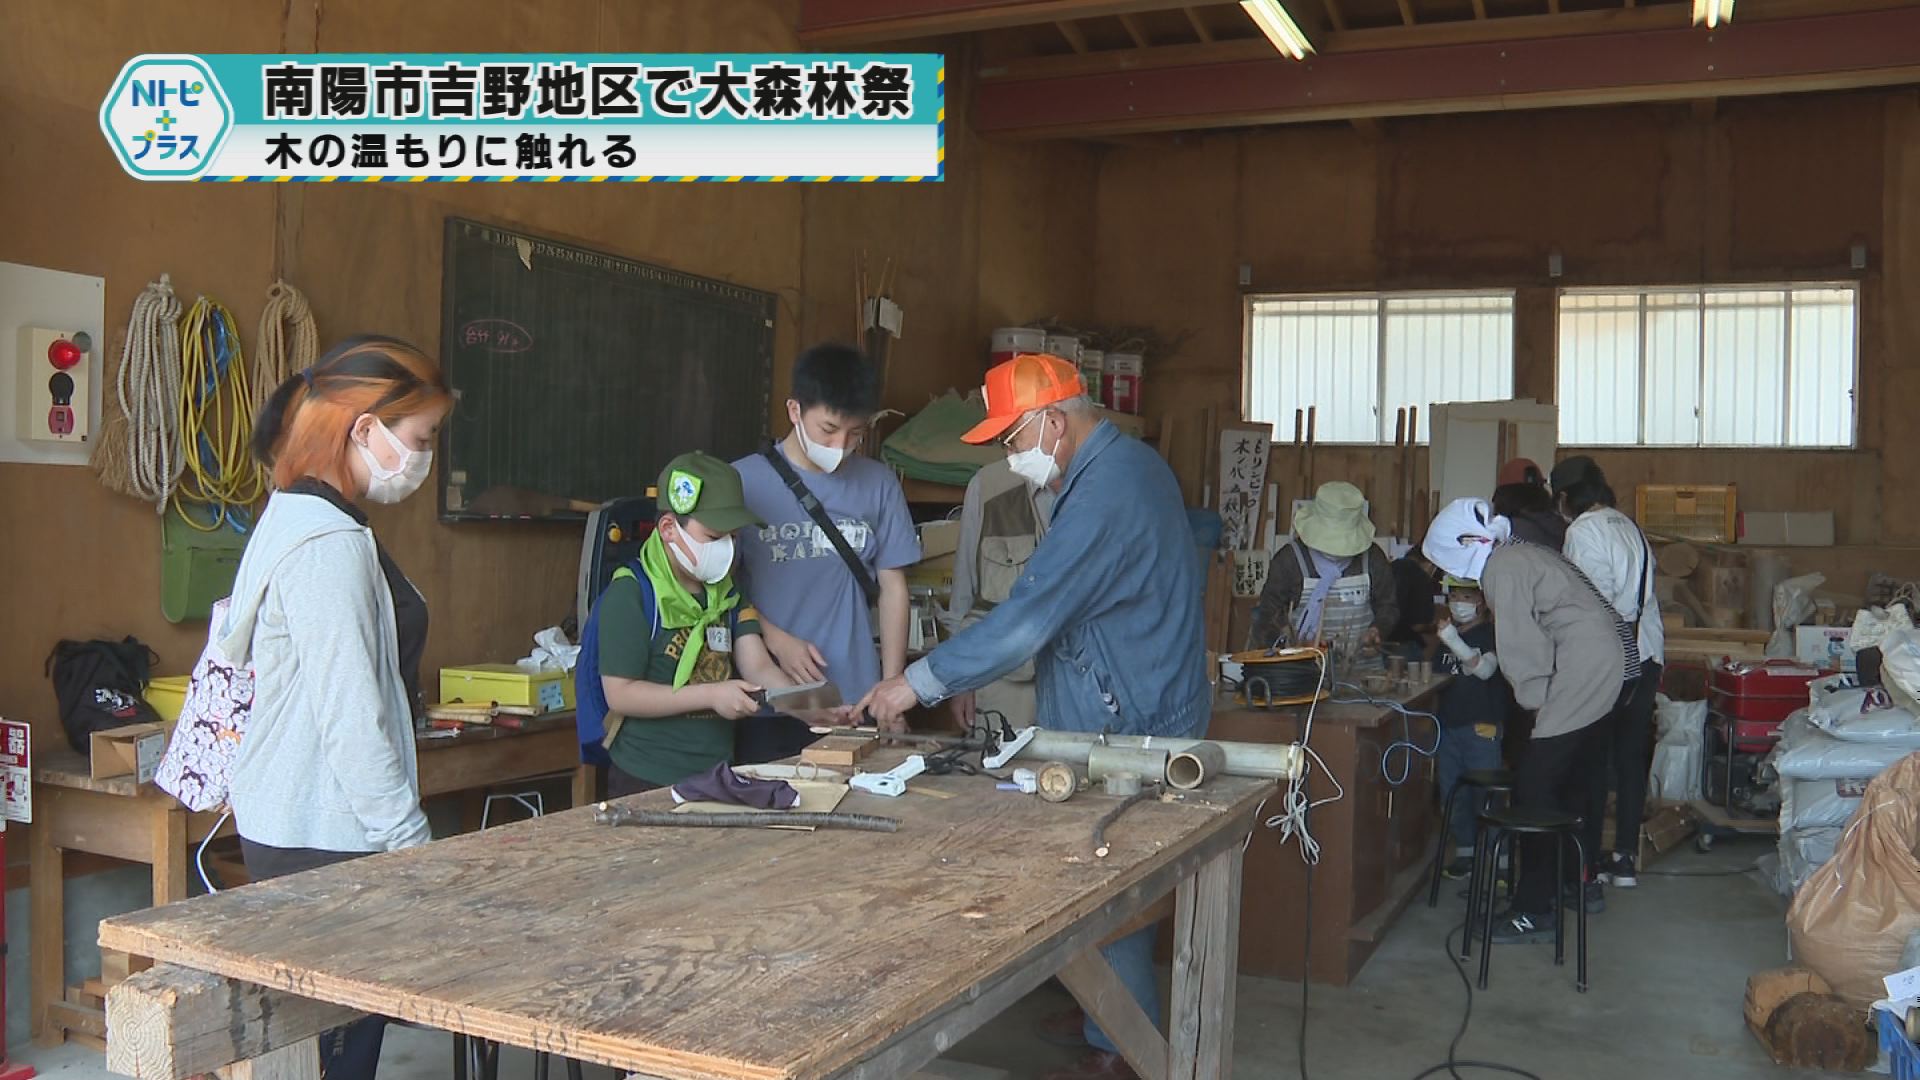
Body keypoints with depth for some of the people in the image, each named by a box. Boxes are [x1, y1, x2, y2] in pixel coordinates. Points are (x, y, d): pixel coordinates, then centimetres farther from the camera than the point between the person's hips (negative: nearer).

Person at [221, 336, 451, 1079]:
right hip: (321, 845, -10)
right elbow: (351, 721, -22)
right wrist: (410, 840, -14)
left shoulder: (303, 523, 14)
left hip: (295, 829, 10)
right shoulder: (327, 543, -19)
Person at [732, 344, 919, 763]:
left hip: (856, 700, 2)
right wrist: (778, 642, -12)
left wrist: (892, 690, 4)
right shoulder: (745, 481, -3)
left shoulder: (878, 484, 5)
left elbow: (893, 587, 8)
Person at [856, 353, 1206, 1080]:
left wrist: (919, 682, -23)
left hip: (1126, 730, -10)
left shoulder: (1104, 494, -25)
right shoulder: (1129, 464, 9)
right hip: (1135, 714, 10)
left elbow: (1025, 619, -29)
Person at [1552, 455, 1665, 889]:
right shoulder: (1630, 527, 14)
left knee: (1593, 759, 2)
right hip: (1647, 654, 7)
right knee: (1632, 758, 11)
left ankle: (1589, 858, 8)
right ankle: (1625, 858, 17)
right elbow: (1641, 595, 11)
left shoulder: (1583, 531, -10)